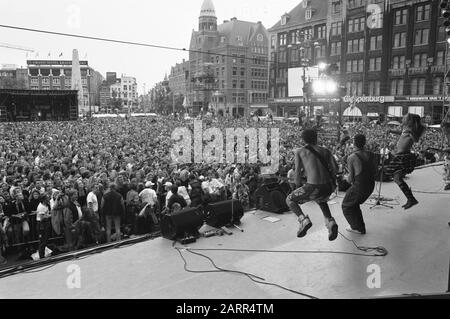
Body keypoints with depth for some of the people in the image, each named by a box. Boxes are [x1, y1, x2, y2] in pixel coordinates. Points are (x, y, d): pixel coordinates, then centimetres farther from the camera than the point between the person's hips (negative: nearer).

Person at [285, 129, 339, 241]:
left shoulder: (299, 151, 9)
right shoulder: (325, 151, 16)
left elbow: (298, 171, 2)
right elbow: (335, 168, 3)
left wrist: (298, 185, 20)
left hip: (313, 188, -4)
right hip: (327, 188, 4)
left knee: (290, 200, 20)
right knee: (321, 201, 39)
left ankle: (304, 220, -3)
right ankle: (330, 223, 14)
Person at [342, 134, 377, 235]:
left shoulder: (351, 158, -18)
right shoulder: (371, 155, -2)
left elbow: (350, 178, -15)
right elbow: (374, 172, 9)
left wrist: (347, 178, 9)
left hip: (359, 187, -6)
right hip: (370, 186, 7)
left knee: (347, 206, 17)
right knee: (354, 204, 27)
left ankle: (359, 228, 19)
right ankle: (357, 227, 32)